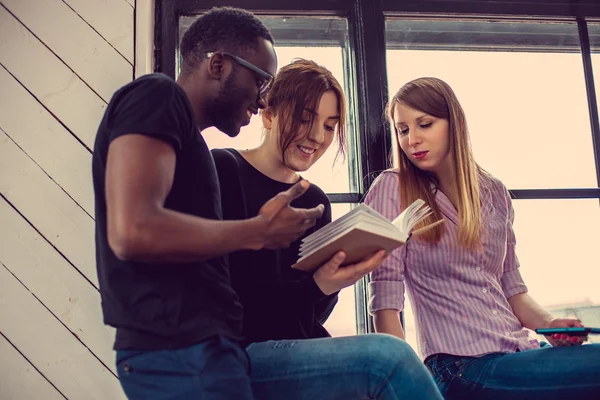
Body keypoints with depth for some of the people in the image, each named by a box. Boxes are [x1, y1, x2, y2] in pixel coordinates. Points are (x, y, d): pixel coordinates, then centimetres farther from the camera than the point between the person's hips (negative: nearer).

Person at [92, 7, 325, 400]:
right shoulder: (157, 96, -7)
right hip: (182, 352, -10)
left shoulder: (179, 124, 21)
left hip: (190, 347, 10)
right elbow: (133, 231, -23)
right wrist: (258, 232, -12)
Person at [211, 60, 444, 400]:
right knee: (388, 356, -27)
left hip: (296, 349, 6)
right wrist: (317, 286, -21)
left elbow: (312, 316, 10)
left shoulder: (315, 201, 13)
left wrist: (331, 283, -11)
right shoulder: (222, 172, -5)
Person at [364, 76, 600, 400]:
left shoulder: (494, 192, 14)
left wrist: (548, 323, -3)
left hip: (521, 354, 6)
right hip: (461, 366, -5)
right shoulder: (392, 189, -1)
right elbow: (385, 298, -7)